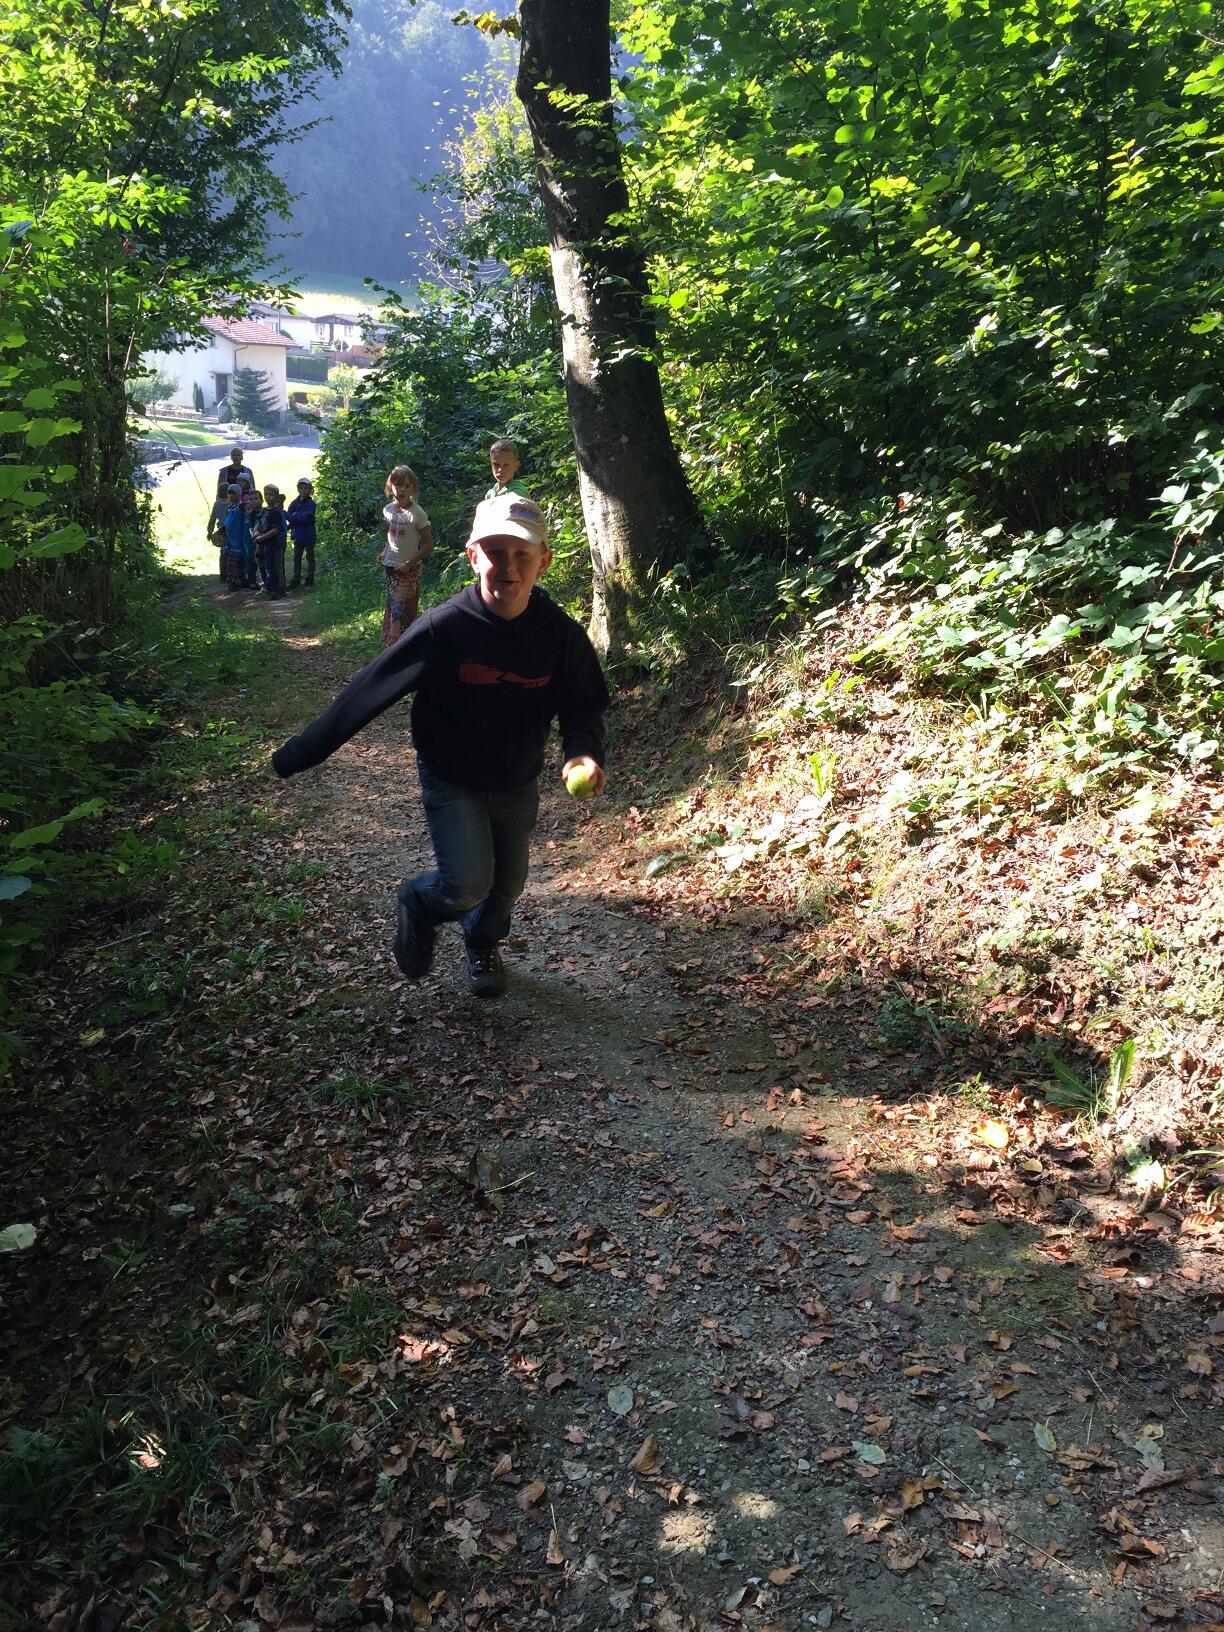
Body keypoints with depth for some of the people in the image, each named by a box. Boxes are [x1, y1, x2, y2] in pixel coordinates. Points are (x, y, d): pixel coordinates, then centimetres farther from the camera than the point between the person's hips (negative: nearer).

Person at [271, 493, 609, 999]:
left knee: (507, 883, 18)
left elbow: (583, 706, -5)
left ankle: (483, 947, 52)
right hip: (451, 781, -3)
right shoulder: (443, 627, -24)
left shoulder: (561, 634, -16)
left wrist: (584, 752, -29)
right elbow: (367, 691, -20)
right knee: (467, 883, -15)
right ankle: (416, 903, 22)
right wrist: (298, 754, -17)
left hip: (518, 784, 3)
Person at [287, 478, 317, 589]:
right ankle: (296, 581, 16)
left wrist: (292, 517, -19)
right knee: (297, 559, 9)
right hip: (298, 536, 4)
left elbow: (305, 517, -21)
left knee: (310, 559, 7)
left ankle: (310, 581, 14)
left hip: (309, 536, -4)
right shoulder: (294, 503, 4)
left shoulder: (311, 504, -10)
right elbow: (288, 517, -4)